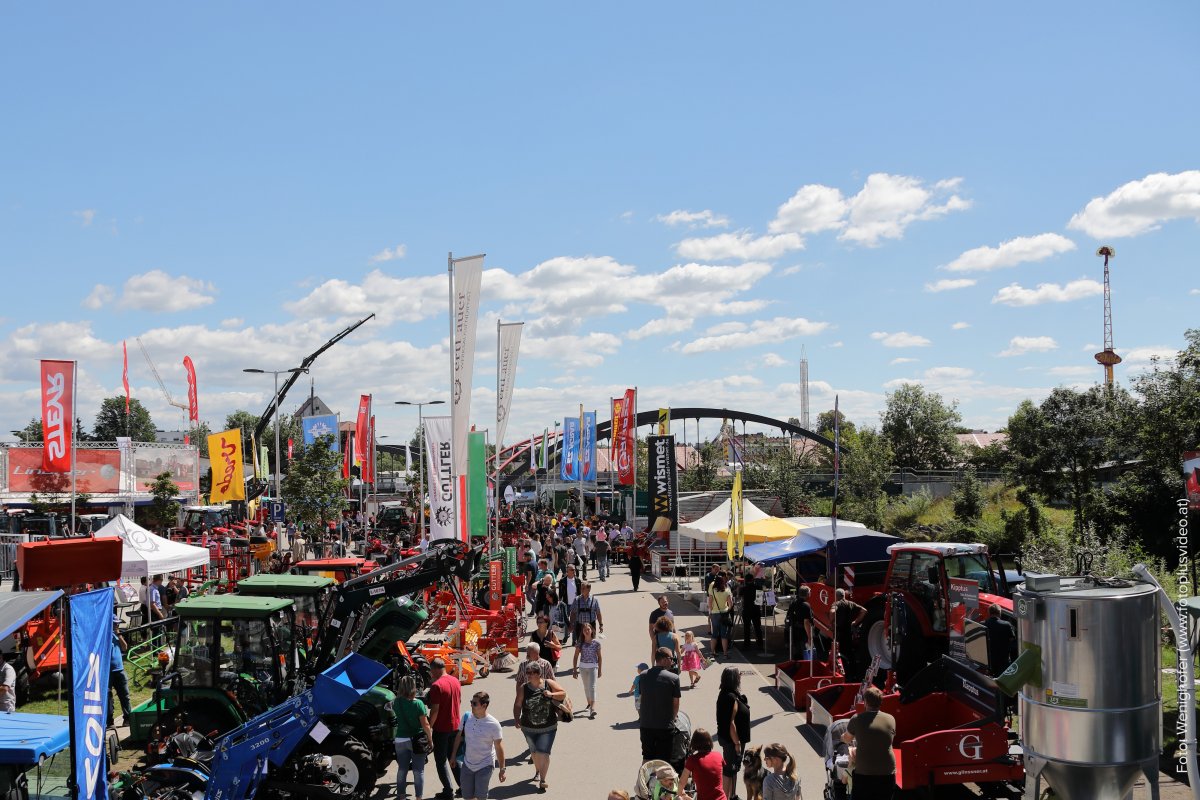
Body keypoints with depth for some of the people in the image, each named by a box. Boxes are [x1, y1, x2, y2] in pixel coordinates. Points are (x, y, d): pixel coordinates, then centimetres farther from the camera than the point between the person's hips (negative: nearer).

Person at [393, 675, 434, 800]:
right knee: (418, 771, 7)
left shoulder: (396, 703, -3)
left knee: (402, 769, 15)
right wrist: (430, 739, -2)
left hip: (400, 740, 4)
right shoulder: (418, 703, -17)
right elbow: (425, 724, -15)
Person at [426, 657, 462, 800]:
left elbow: (435, 710, -21)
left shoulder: (437, 685, -21)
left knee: (441, 760, 5)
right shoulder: (456, 681, 3)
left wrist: (429, 726, -10)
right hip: (455, 725, 7)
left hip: (441, 728, -7)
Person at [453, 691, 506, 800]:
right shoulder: (467, 717, -7)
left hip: (484, 766, -4)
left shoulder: (493, 724, -18)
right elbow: (459, 736, 8)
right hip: (467, 764, 4)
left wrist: (502, 769, -9)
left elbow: (499, 747, -11)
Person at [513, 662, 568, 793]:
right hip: (529, 728, 2)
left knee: (543, 752, -11)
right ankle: (538, 771, 47)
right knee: (535, 752, 20)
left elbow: (563, 694, -4)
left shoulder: (549, 684, -9)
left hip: (548, 727, -2)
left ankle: (542, 780, -2)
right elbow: (517, 705, -5)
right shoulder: (523, 688, -9)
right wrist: (516, 719, -17)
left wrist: (552, 694, -20)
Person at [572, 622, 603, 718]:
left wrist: (600, 670, 4)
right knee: (586, 687, 17)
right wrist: (574, 669, 0)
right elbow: (576, 656, 2)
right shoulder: (580, 643, -3)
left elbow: (599, 656, 3)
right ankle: (589, 703, 39)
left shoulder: (596, 642, -5)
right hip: (583, 667, 3)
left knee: (592, 687, -13)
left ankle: (593, 708, -20)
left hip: (593, 667, -3)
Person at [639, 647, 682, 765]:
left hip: (645, 724, 4)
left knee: (647, 757, 17)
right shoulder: (673, 678, -11)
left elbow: (641, 699, 5)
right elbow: (675, 703, -5)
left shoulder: (644, 676, -1)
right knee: (663, 760, 8)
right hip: (665, 725, -4)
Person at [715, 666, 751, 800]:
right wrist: (737, 743, -20)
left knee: (734, 768, 20)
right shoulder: (731, 697, -25)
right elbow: (731, 723, -25)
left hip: (727, 738, 10)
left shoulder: (725, 694, 5)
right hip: (731, 740, -10)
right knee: (729, 770, 0)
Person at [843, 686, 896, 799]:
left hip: (863, 773, -2)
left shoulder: (857, 719, -8)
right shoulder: (891, 719, -1)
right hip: (887, 773, 2)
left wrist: (843, 737, 34)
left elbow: (847, 739, 9)